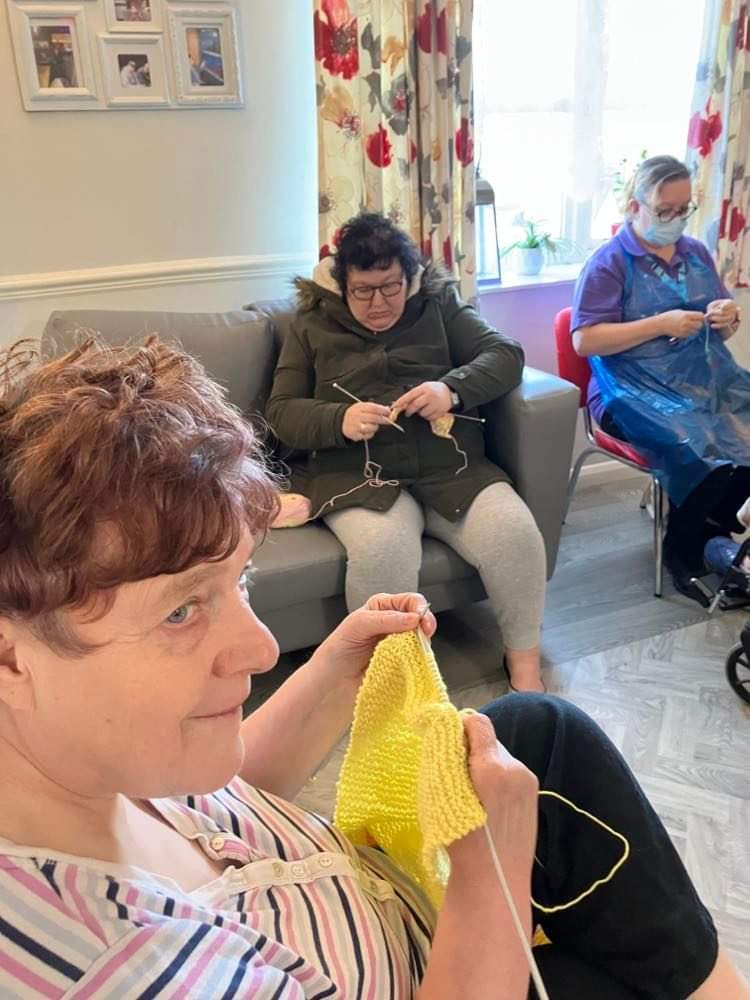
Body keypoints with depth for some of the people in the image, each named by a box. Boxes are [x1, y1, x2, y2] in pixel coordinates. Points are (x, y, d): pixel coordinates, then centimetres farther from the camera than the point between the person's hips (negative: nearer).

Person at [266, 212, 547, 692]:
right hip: (358, 473, -1)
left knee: (514, 532, -25)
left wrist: (453, 388, -16)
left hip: (450, 464, 2)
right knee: (382, 550, -34)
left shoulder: (439, 305, 15)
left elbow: (506, 354, 5)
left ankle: (524, 660, -2)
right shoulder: (313, 324, 13)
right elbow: (281, 411, 6)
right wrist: (340, 421, -16)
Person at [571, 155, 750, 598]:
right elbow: (585, 341, -12)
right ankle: (684, 551, -4)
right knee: (702, 448, -30)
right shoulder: (610, 262, -2)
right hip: (636, 389, -6)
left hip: (708, 376, 6)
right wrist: (662, 324, -17)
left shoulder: (696, 252, 17)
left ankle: (713, 535, 1)